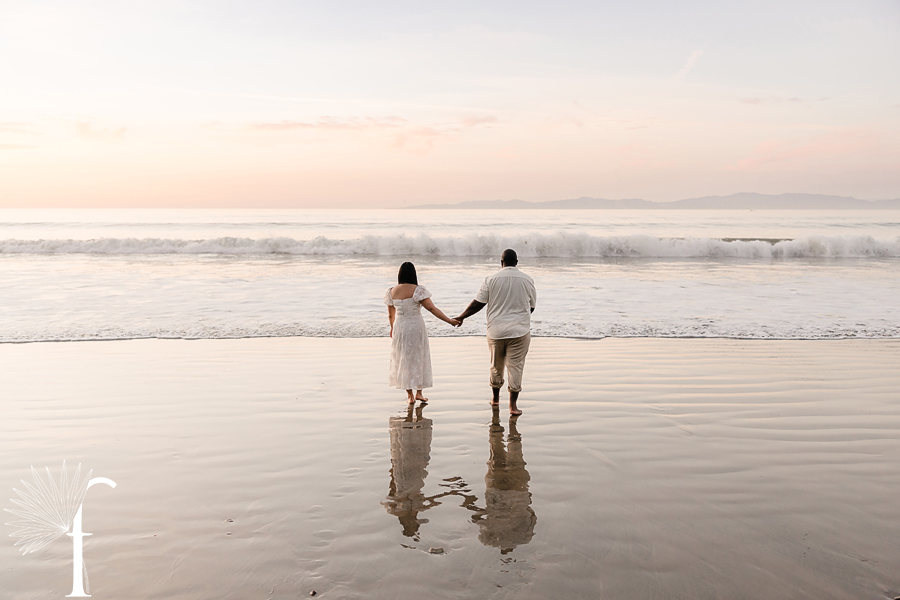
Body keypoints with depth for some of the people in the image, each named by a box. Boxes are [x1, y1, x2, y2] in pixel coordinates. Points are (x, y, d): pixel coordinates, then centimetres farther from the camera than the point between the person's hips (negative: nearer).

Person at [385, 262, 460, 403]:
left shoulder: (392, 291, 0)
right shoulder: (417, 290, -14)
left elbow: (391, 314, 11)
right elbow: (432, 308, -19)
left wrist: (392, 328, 28)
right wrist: (449, 320, -15)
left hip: (399, 328, 3)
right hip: (416, 327, -3)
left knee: (403, 360, 13)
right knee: (418, 358, 11)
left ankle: (410, 394, 17)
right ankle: (419, 392, 13)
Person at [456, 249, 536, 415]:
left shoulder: (491, 279, -4)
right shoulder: (527, 280, 0)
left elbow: (477, 303, -3)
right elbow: (531, 307, 8)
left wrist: (461, 317, 10)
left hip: (496, 330, 1)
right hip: (520, 331, -1)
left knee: (496, 365, 16)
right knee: (515, 366, 2)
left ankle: (495, 398, 32)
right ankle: (512, 405, 0)